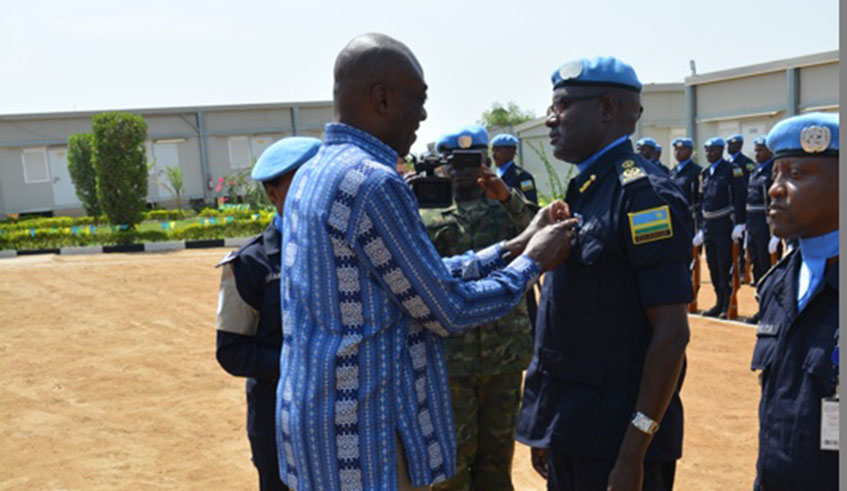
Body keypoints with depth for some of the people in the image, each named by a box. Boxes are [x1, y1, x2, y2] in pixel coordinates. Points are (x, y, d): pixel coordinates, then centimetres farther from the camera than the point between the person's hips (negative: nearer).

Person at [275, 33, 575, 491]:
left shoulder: (312, 175, 9)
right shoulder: (373, 182, -21)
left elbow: (426, 277, 11)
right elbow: (447, 311, -16)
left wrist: (514, 245, 11)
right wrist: (533, 263, -2)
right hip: (365, 434, -9)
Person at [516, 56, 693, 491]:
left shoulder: (643, 193, -15)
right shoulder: (583, 192, 10)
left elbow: (672, 333, -19)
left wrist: (634, 453, -19)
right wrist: (545, 431, 16)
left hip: (615, 440, -8)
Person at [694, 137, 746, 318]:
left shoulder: (731, 170, -5)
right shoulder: (705, 173, 14)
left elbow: (739, 198, -11)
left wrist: (739, 224, -17)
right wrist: (701, 227, 16)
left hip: (724, 226, -7)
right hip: (708, 226, 7)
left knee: (725, 266, -4)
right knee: (713, 267, 10)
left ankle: (728, 306, 3)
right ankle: (719, 303, 20)